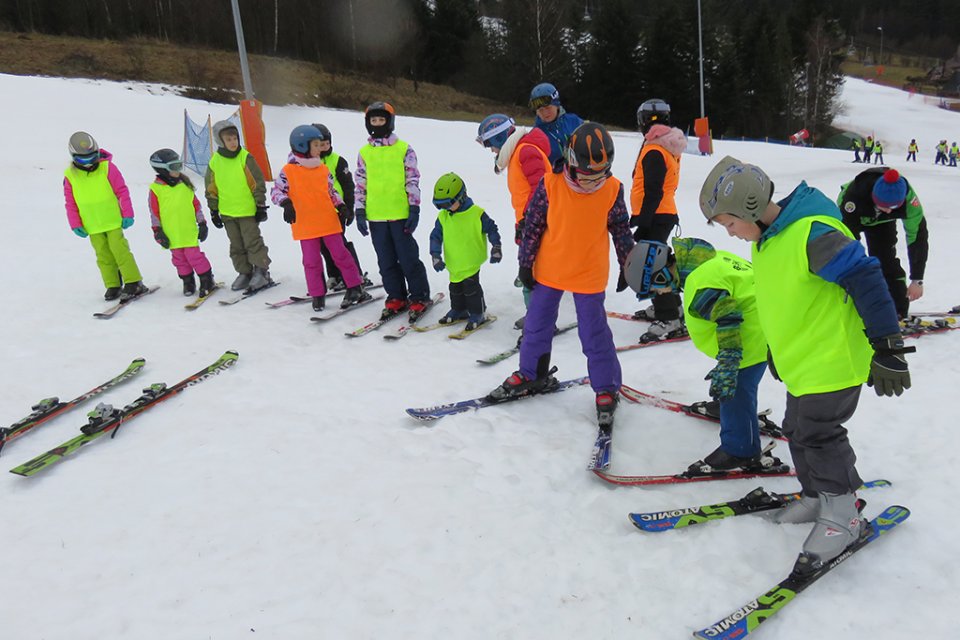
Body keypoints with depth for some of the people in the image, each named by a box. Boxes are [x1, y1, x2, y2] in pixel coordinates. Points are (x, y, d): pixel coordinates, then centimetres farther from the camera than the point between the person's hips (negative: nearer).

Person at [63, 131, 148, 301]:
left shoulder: (107, 167, -7)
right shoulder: (70, 175, 0)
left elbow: (122, 191, -4)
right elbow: (70, 203, 6)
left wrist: (127, 215, -7)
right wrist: (75, 225, 2)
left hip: (113, 221, -3)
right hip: (92, 226, 3)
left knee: (119, 250, -8)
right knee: (103, 255, 5)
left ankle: (134, 283, -2)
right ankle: (113, 286, 12)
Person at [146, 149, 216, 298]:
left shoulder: (185, 184, 5)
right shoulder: (155, 189, -2)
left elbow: (196, 205, 11)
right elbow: (154, 213, 0)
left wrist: (202, 224, 9)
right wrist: (158, 232, -3)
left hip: (189, 231, 0)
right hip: (172, 235, 0)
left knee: (194, 255, -6)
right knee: (179, 259, 9)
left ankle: (207, 281, 6)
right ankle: (188, 282, 23)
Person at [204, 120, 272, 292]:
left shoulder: (245, 157, -8)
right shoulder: (214, 161, 2)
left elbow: (258, 182, -6)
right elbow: (211, 189, 10)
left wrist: (261, 206, -7)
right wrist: (213, 211, 11)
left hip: (248, 210, -4)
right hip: (227, 212, 4)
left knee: (253, 242, -2)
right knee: (236, 246, 11)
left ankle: (262, 271, 8)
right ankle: (244, 273, 21)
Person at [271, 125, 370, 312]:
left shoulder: (323, 169, 6)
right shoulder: (288, 171, -4)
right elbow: (276, 191, -3)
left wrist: (341, 205, 1)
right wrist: (286, 202, -21)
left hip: (329, 222, 2)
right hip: (305, 226, -2)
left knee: (340, 254, 6)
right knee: (312, 261, 6)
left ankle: (355, 288, 14)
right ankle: (317, 295, 16)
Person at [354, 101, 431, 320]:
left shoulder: (404, 149, 0)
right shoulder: (364, 152, 9)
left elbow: (413, 181, -2)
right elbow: (361, 184, 12)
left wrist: (414, 209, -8)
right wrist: (360, 212, 5)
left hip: (400, 213, -4)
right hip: (376, 216, 4)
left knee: (408, 258, 0)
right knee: (386, 261, 10)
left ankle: (419, 296, 13)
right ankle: (396, 297, 22)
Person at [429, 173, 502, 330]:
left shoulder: (477, 214, -15)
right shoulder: (442, 217, -3)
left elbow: (491, 229, -4)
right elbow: (435, 236, 3)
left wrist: (496, 248, -8)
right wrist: (435, 255, -7)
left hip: (471, 262, -5)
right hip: (453, 263, 5)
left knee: (471, 288, -1)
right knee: (455, 288, 17)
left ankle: (478, 313, 16)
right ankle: (458, 310, 36)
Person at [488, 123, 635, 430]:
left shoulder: (613, 190, -11)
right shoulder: (550, 184, -15)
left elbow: (621, 230, 2)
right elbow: (533, 225, -5)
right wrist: (525, 264, -1)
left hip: (590, 275, -1)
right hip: (548, 270, 2)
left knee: (595, 336, 5)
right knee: (536, 326, 15)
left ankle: (606, 390, 23)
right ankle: (531, 375, 37)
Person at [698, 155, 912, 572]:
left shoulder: (813, 234, -25)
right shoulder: (765, 239, 6)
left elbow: (867, 282, -24)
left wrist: (887, 348, -22)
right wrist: (776, 351, 26)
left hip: (832, 362, -9)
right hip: (799, 363, 9)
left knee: (818, 433, -2)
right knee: (798, 431, 16)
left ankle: (842, 516, 16)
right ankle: (817, 498, 34)